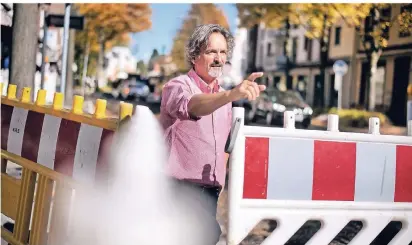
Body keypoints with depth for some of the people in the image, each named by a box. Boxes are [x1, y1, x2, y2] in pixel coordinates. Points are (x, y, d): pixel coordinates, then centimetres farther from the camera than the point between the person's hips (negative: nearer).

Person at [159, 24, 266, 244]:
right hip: (179, 188, -7)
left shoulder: (223, 98, 15)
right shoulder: (178, 86, -8)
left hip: (209, 192, 7)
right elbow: (192, 106, -33)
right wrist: (232, 95, -49)